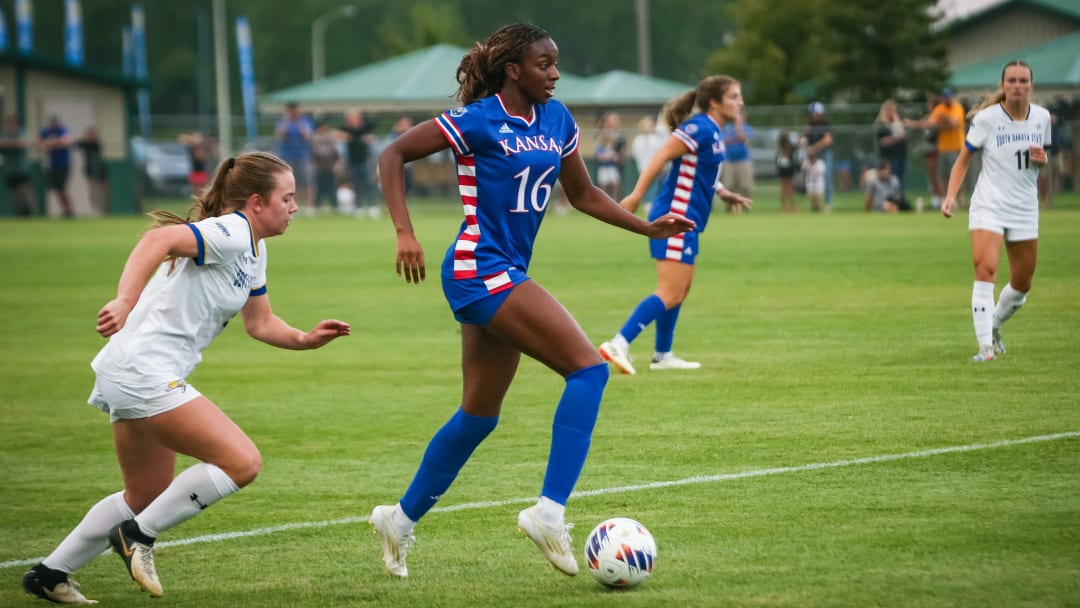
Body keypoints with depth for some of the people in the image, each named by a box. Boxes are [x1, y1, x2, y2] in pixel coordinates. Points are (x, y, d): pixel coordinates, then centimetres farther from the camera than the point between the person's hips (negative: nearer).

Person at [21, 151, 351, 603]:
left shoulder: (253, 249, 16)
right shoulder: (231, 233, -16)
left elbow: (260, 323, 24)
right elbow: (159, 239, -32)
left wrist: (305, 339, 6)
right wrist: (124, 302, -44)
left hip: (134, 378, 11)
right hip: (144, 372, -11)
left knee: (147, 494, 22)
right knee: (241, 462, -16)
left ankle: (50, 575, 28)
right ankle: (139, 535, -4)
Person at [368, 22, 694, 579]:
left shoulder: (556, 121, 10)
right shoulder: (477, 121, -11)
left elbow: (583, 194, 20)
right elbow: (393, 155, -8)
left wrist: (648, 228, 9)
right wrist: (405, 233, -17)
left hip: (506, 276, 9)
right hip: (480, 269, -9)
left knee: (480, 414, 15)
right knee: (588, 367, -18)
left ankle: (401, 518, 28)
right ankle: (549, 512, -21)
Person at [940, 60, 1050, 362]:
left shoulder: (1042, 117, 2)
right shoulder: (986, 119, -10)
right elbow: (963, 159, -2)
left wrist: (1041, 159, -8)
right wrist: (951, 196, -15)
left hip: (1025, 210, 4)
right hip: (988, 206, -4)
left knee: (1022, 284, 10)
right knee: (985, 269, -23)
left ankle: (994, 327, 38)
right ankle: (986, 347, -22)